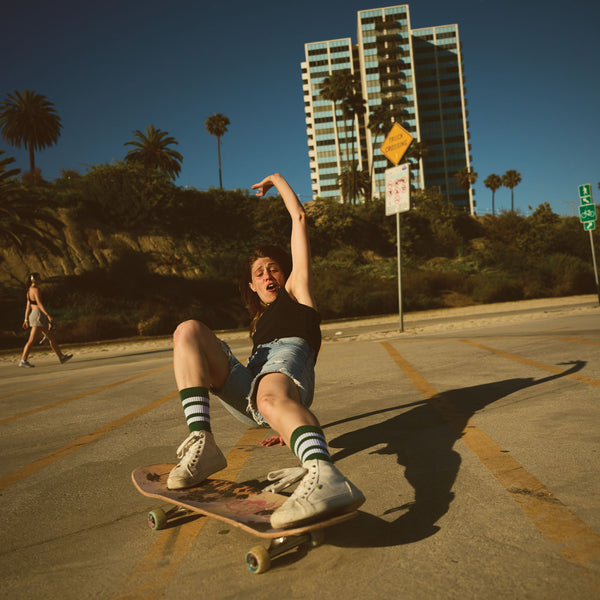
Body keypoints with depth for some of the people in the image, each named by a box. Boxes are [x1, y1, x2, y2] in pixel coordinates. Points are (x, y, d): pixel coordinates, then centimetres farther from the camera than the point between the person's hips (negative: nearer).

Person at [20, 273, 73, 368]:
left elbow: (28, 306, 17)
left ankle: (62, 357, 12)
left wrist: (26, 320, 16)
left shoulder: (30, 290, 18)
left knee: (51, 337, 10)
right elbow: (40, 304, -20)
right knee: (32, 340, -8)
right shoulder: (36, 289, -11)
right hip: (39, 315, -10)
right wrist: (48, 315, -24)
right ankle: (23, 361, -6)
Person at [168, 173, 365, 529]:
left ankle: (324, 476, -71)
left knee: (271, 397, -41)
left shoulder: (296, 292, 26)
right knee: (189, 330, -12)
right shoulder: (260, 321, 41)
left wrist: (278, 181, 39)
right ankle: (201, 444, -30)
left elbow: (299, 219, 26)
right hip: (248, 397, 5)